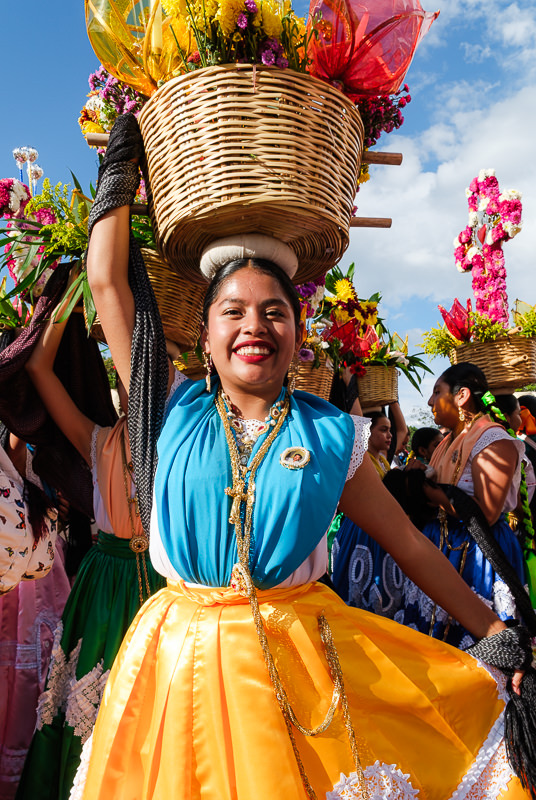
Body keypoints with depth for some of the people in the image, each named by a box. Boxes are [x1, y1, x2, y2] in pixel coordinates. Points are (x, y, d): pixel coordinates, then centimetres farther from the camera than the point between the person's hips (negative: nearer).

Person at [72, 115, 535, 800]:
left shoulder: (332, 433, -2)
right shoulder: (175, 409, -1)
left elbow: (408, 542, 3)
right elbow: (108, 281, 1)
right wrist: (121, 166, 10)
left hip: (305, 653, 0)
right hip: (183, 654, 1)